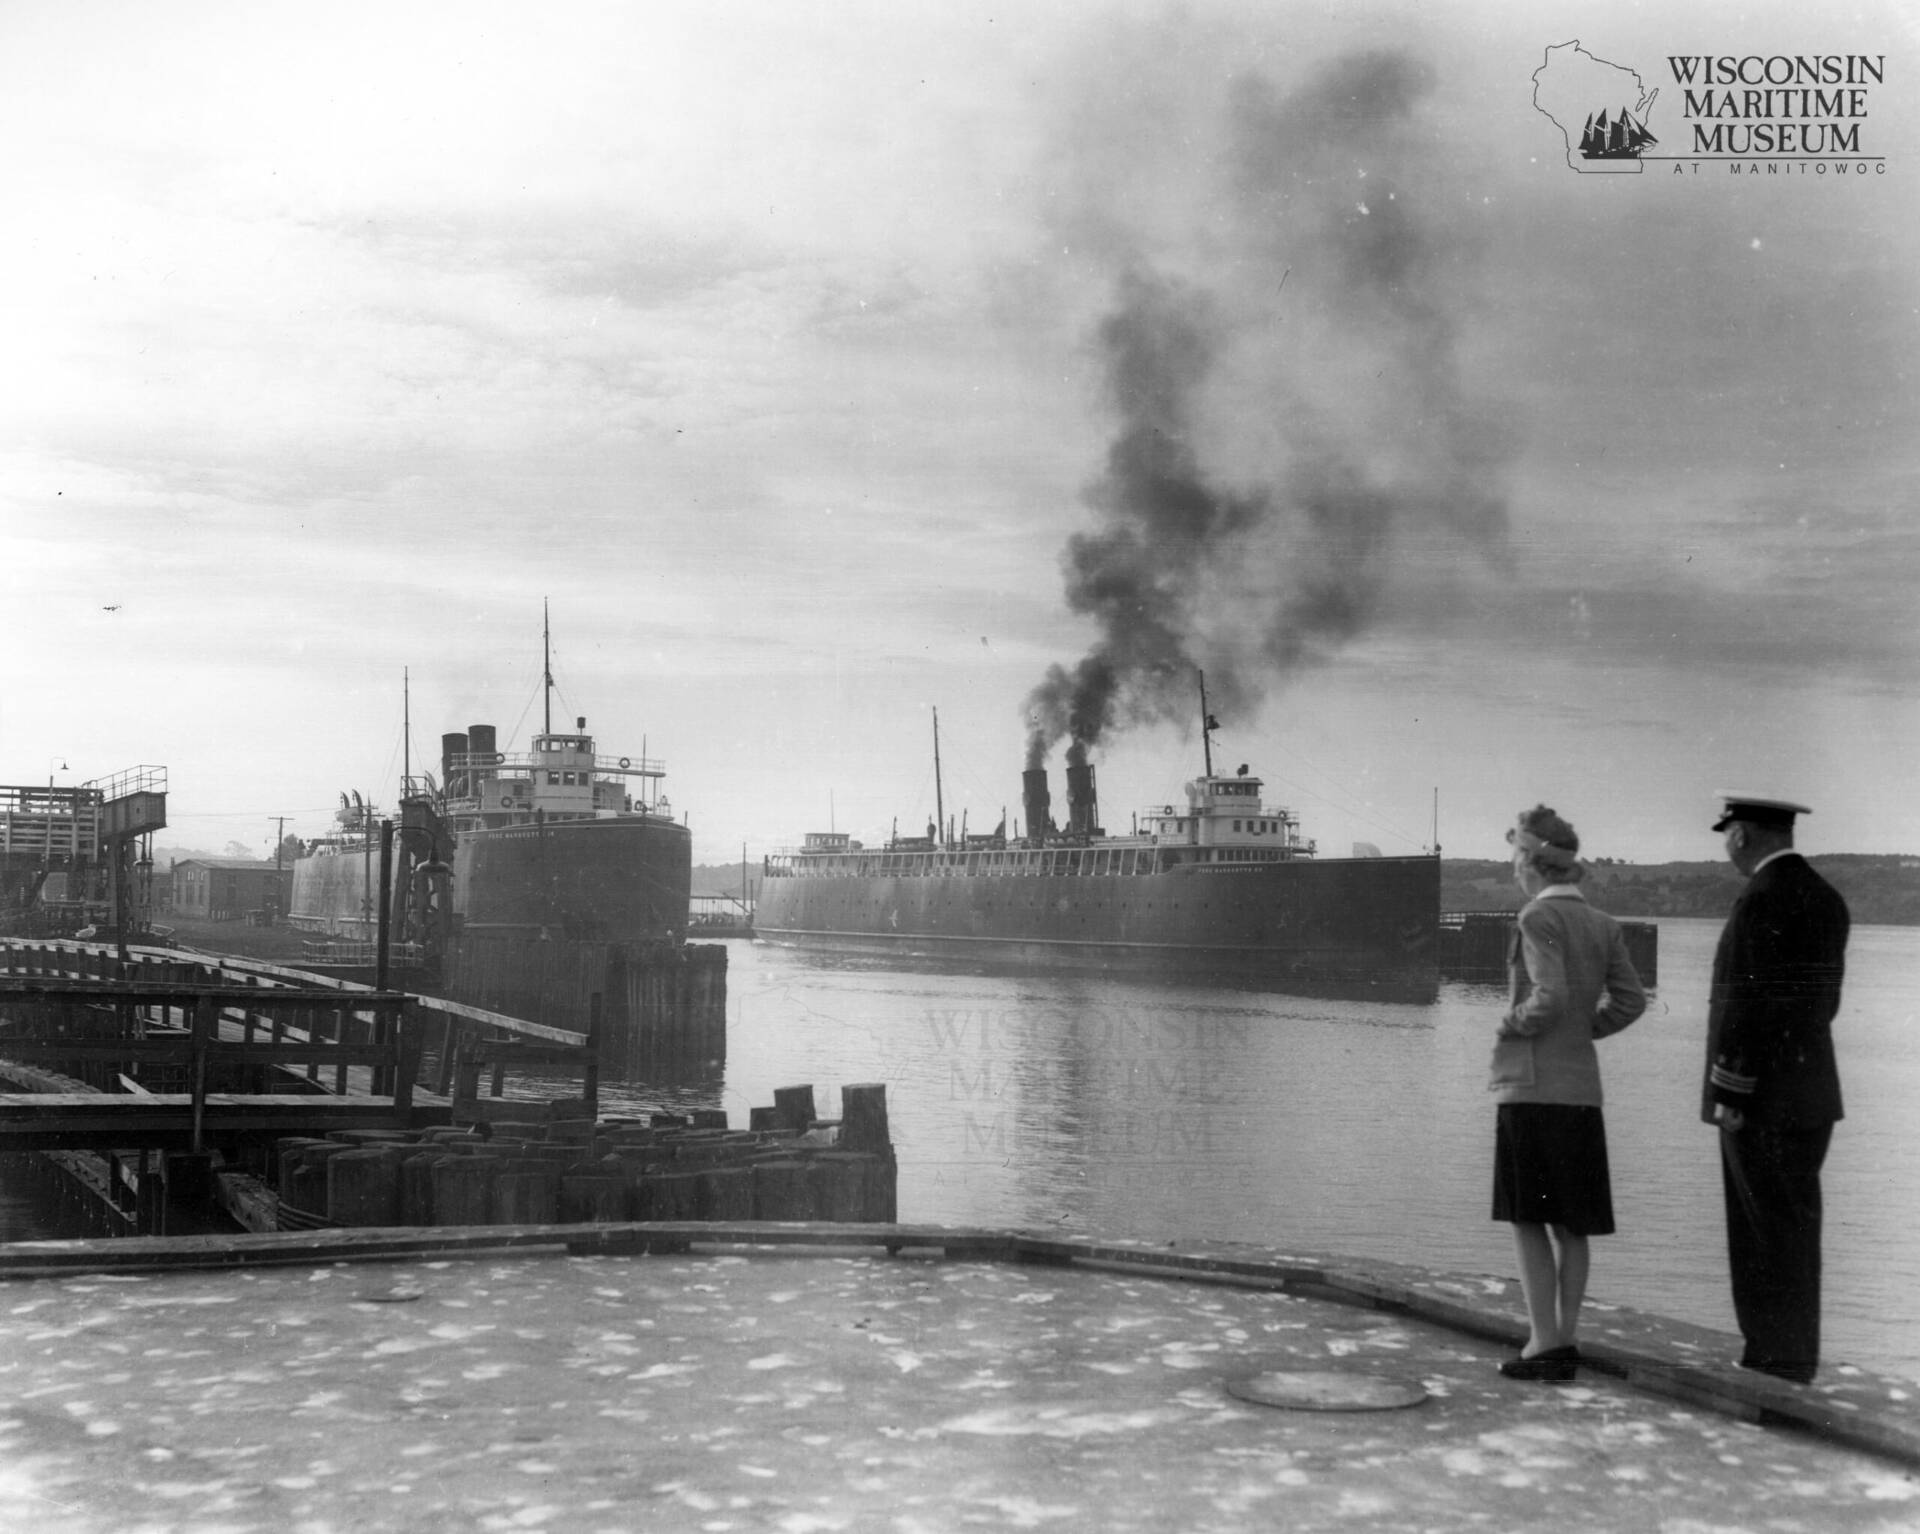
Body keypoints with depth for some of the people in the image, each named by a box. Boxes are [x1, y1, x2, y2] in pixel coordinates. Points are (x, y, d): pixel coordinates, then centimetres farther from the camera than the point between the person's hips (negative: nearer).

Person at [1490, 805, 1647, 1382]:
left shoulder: (1538, 916, -12)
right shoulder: (1604, 926, 9)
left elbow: (1549, 998, -20)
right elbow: (1630, 1000, 7)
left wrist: (1512, 1024, -4)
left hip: (1533, 1084, -7)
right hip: (1583, 1086, 7)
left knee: (1528, 1220, -1)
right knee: (1571, 1224, 12)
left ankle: (1545, 1342, -1)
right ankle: (1564, 1341, 17)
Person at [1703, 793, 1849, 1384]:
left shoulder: (1761, 902, -17)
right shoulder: (1826, 899, 11)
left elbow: (1750, 1009, -20)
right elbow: (1824, 1001, 14)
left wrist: (1730, 1096, -16)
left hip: (1762, 1103, -9)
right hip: (1811, 1096, 9)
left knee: (1768, 1237, -3)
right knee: (1791, 1232, 14)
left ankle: (1776, 1367, 2)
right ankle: (1791, 1366, 21)